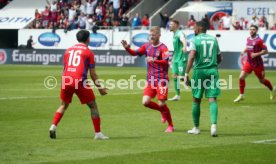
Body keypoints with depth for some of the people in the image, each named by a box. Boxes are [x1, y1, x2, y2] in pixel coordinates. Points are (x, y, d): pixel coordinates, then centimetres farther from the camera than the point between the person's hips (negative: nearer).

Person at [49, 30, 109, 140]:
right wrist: (100, 88, 11)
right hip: (80, 81, -4)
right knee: (93, 106, 9)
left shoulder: (68, 50, 18)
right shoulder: (88, 52, 5)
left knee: (64, 105, 22)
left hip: (66, 81, 4)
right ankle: (98, 133, 7)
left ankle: (53, 126, 3)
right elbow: (92, 74, 2)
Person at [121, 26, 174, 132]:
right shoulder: (147, 46, 7)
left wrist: (154, 60, -41)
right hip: (150, 79, 6)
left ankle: (170, 126, 12)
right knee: (145, 102, -4)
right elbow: (135, 53, 9)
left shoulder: (163, 48, -11)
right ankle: (163, 112, 24)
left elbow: (165, 62, -25)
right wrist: (127, 48, -10)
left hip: (161, 79, -6)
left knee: (161, 103, -7)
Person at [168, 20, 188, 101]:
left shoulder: (180, 33, -14)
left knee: (181, 77, -13)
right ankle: (177, 95, 13)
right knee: (175, 76, 7)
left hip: (181, 58, -9)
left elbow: (183, 40, -37)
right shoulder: (174, 34, 15)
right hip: (176, 58, 9)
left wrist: (185, 46, -58)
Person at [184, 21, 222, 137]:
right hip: (212, 70, 3)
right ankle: (213, 125, -23)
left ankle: (196, 128, 19)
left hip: (199, 71, -3)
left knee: (196, 100, 11)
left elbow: (191, 57, -16)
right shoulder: (213, 39, 11)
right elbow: (219, 59, 16)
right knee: (212, 99, -3)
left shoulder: (195, 40, -3)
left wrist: (186, 73, -15)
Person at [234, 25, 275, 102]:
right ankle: (241, 95, 3)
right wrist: (244, 51, 5)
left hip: (258, 64, -5)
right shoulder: (248, 39, 5)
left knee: (262, 80, 10)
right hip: (249, 63, 5)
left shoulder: (259, 40, -15)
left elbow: (265, 51, -15)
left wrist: (256, 54, -25)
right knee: (241, 77, -10)